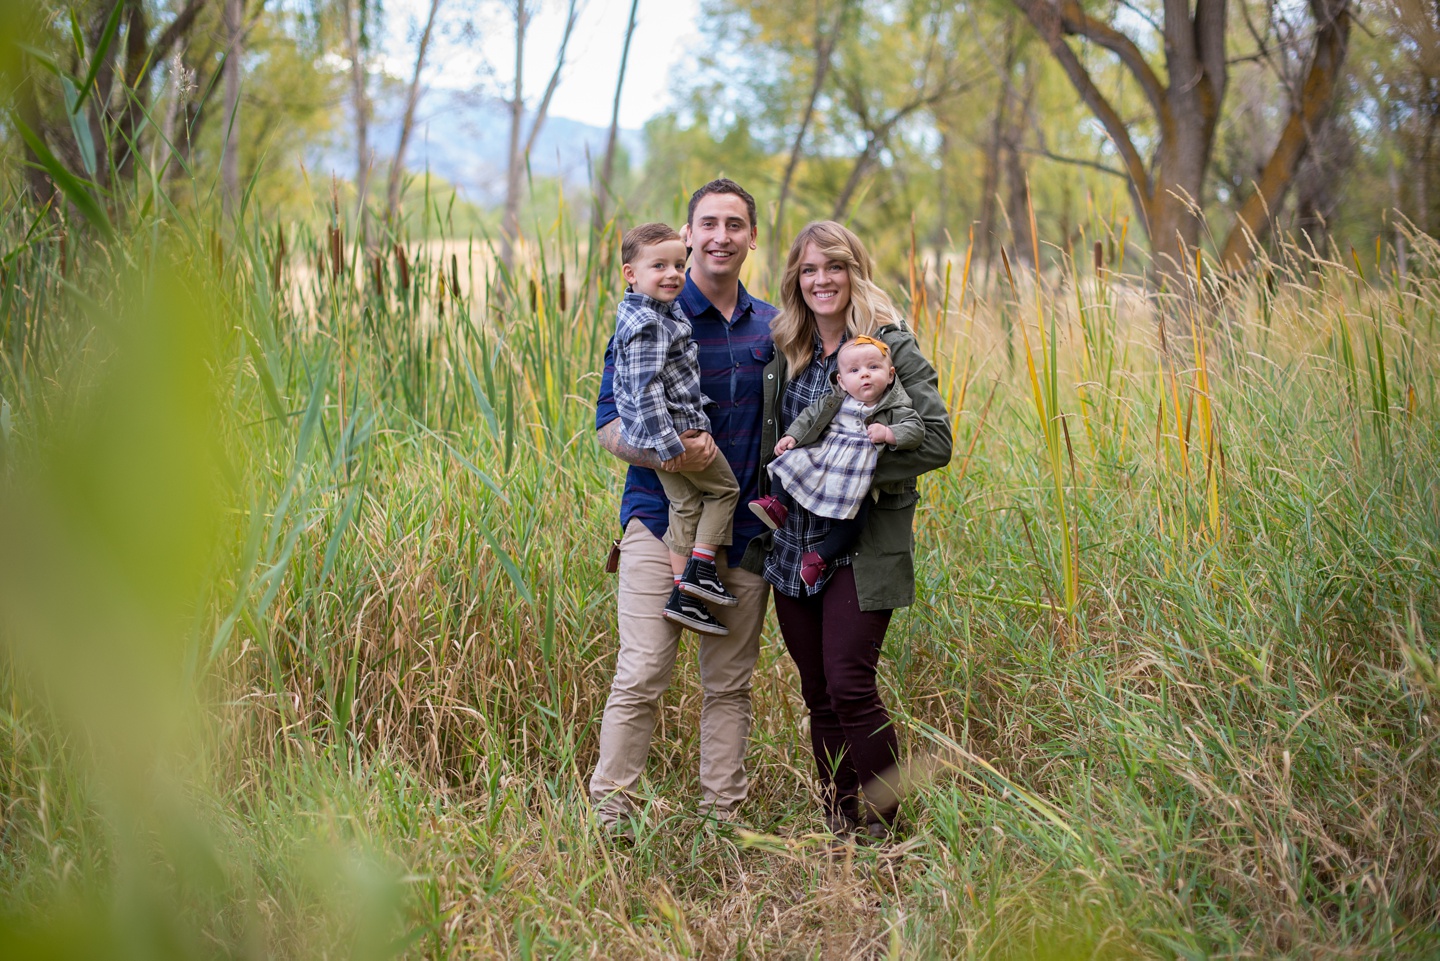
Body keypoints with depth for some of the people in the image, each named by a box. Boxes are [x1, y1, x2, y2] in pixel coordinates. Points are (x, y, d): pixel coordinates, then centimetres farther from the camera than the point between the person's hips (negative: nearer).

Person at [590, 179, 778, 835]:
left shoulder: (770, 327, 12)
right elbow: (609, 424, -4)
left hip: (747, 528, 4)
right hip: (662, 521, -4)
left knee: (729, 683, 8)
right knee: (640, 677, -8)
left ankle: (723, 818, 16)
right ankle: (609, 819, 0)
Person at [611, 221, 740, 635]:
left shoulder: (641, 310, 7)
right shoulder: (647, 325, -23)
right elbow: (646, 389, -27)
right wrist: (668, 443, -26)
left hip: (668, 432, 9)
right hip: (674, 428, -9)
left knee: (686, 507, 12)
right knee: (723, 488, 9)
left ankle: (684, 595, 13)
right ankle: (700, 566, 9)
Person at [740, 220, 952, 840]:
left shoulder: (890, 345, -6)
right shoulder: (785, 350, 11)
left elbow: (935, 441, -13)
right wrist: (786, 465, 6)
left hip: (862, 548, -6)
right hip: (793, 544, 6)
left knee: (850, 687, -11)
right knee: (818, 694, 9)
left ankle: (880, 829, 4)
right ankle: (837, 831, 20)